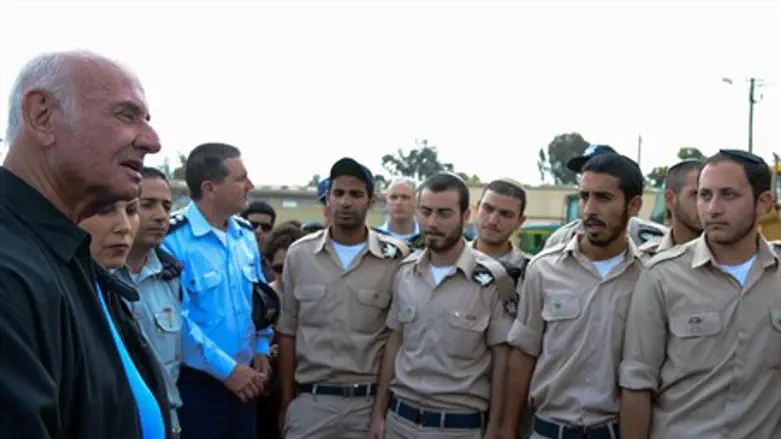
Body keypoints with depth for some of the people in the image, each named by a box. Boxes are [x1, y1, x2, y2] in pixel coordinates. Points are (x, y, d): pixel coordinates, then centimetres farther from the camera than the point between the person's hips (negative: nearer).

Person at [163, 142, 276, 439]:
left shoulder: (245, 234, 9)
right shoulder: (173, 239, -17)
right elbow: (177, 319, -19)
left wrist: (261, 348, 5)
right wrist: (226, 368, -15)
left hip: (244, 381, 7)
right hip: (197, 383, -7)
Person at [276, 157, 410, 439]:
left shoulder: (396, 257, -5)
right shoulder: (299, 254, 1)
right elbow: (287, 333, 6)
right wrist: (286, 402, 4)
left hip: (370, 401, -1)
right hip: (309, 400, 1)